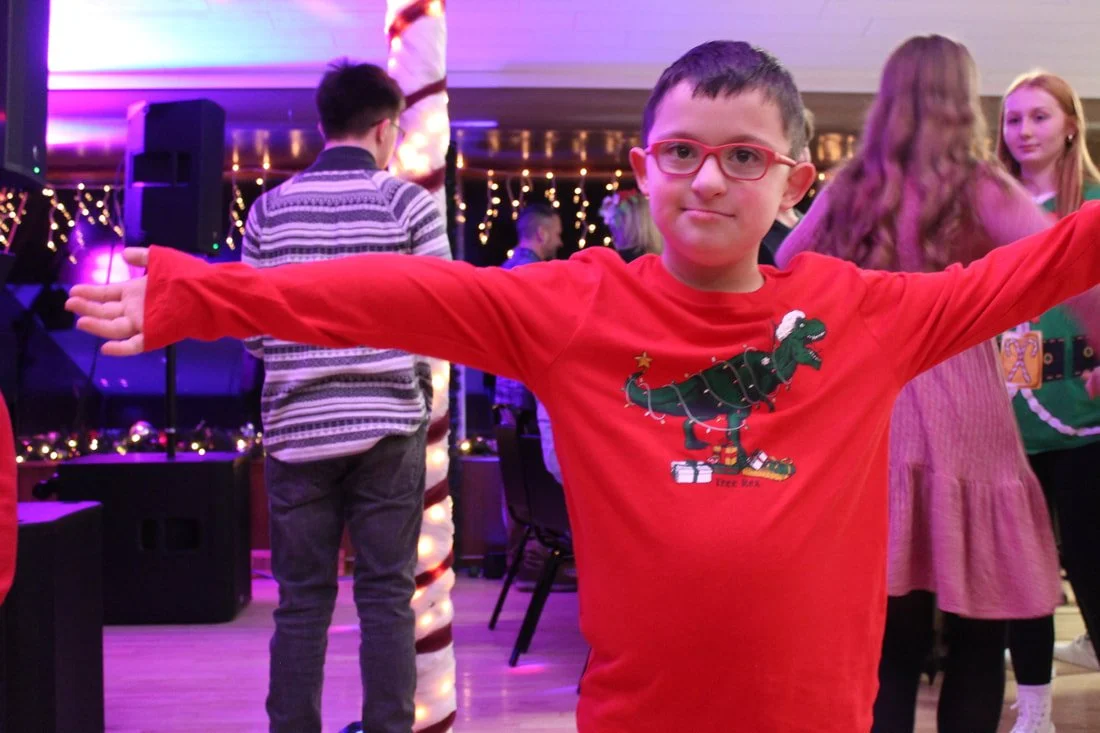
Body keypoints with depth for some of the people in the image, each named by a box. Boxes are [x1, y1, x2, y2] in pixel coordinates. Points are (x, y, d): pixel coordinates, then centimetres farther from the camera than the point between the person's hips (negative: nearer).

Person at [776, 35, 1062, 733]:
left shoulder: (851, 189, 8)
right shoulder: (976, 186, -4)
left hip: (871, 416, 4)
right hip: (960, 415, -4)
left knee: (891, 634, 11)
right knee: (977, 636, 8)